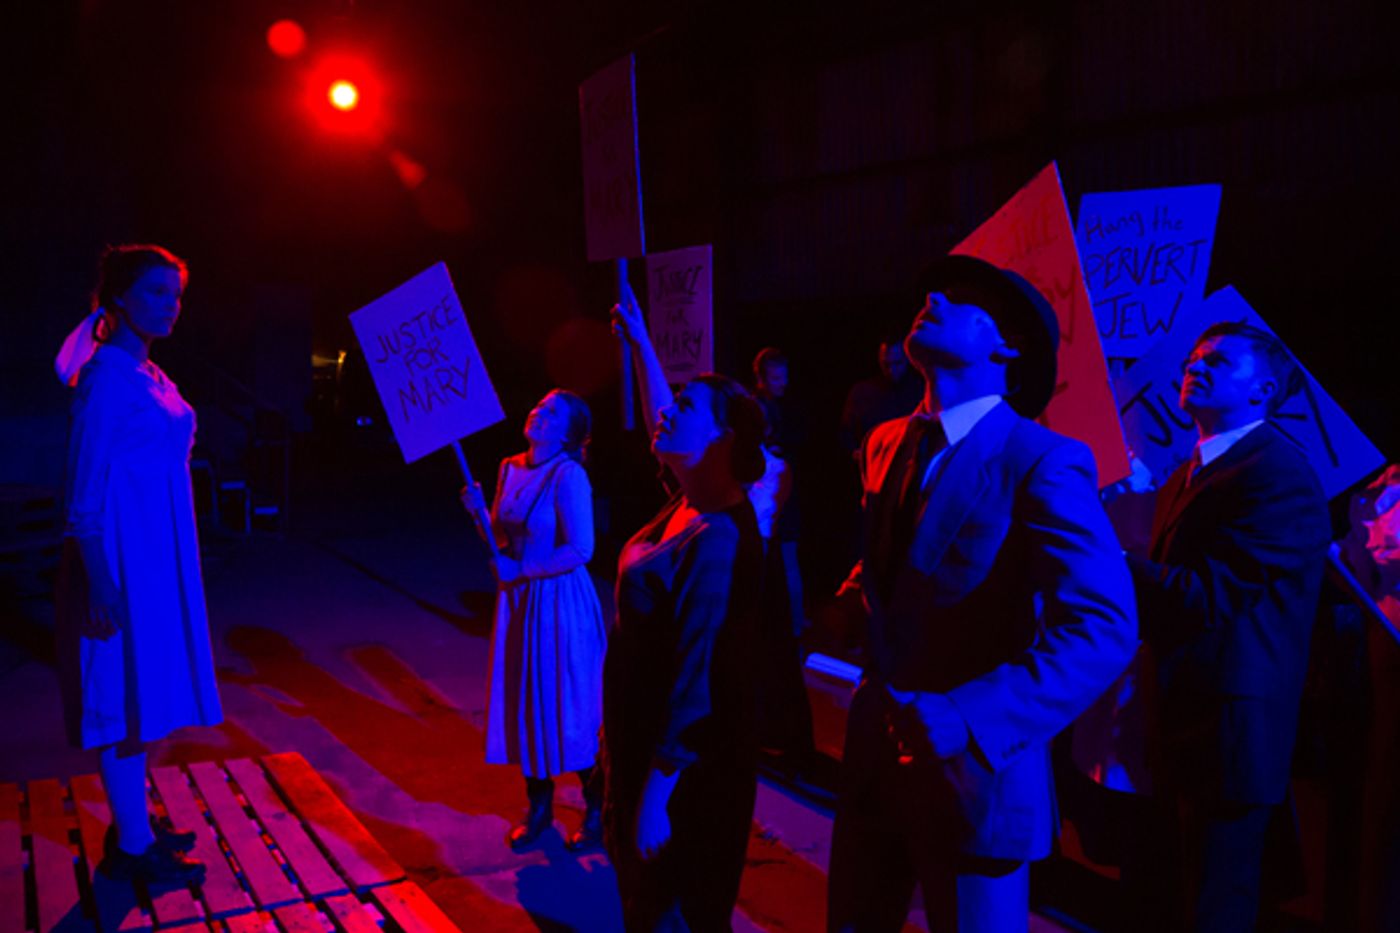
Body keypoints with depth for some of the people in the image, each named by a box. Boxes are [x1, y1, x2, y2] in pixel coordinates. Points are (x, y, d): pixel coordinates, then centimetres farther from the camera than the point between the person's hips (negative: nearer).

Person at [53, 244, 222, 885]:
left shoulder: (149, 375, 13)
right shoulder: (105, 375, -14)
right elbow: (86, 494, -17)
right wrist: (102, 583, -20)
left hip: (158, 559, 9)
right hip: (122, 560, -9)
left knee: (142, 695, 16)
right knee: (125, 698, 0)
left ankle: (136, 823, 28)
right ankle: (131, 848, 10)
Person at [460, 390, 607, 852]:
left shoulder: (568, 475, -17)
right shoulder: (510, 469, 6)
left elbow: (581, 549, -21)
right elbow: (503, 539, 13)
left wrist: (523, 568, -16)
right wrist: (480, 512, -4)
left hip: (560, 600, -7)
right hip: (518, 597, 7)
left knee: (569, 709, 2)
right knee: (524, 701, 13)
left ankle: (597, 809, 20)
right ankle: (539, 805, 29)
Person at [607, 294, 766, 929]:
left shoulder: (717, 537, -24)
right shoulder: (685, 505, 1)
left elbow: (695, 675, -26)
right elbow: (658, 419, 21)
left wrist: (658, 790, -24)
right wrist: (639, 342, 30)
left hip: (684, 763, -9)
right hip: (642, 739, 9)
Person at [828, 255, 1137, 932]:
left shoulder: (1042, 462, -15)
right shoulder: (887, 443, 7)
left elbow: (1105, 629, -23)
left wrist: (967, 724, -27)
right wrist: (859, 594, 3)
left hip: (975, 771, -6)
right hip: (874, 757, 6)